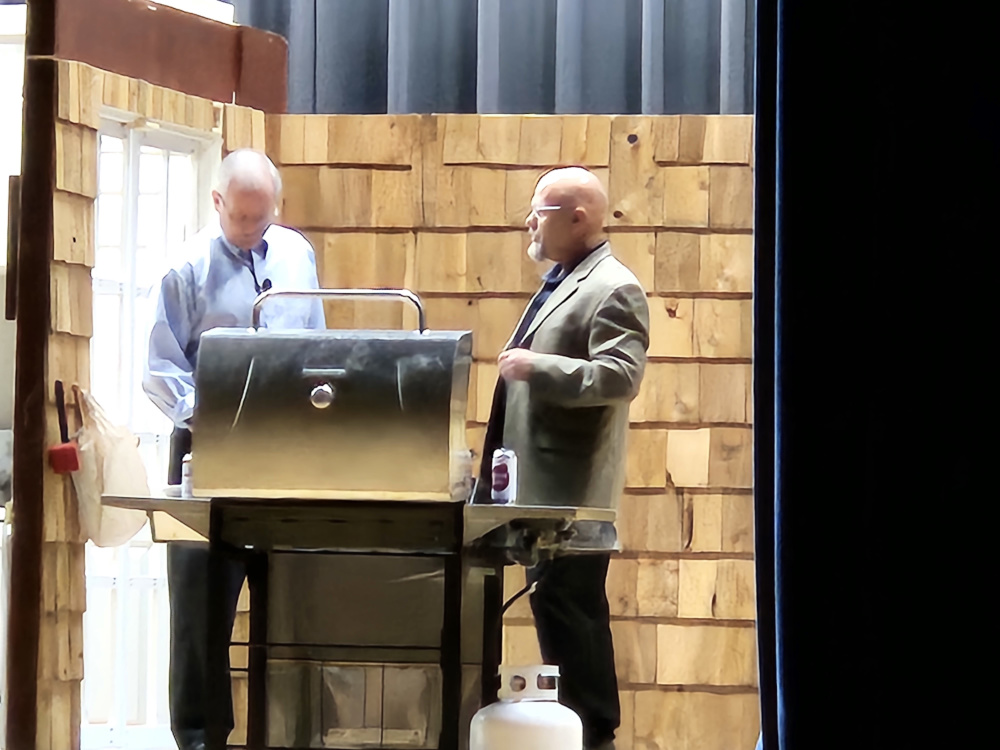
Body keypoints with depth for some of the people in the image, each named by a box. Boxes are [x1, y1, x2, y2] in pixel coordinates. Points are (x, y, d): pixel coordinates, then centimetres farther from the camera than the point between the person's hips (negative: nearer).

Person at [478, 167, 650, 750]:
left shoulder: (613, 290, -12)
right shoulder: (561, 281, 19)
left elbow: (621, 375, -24)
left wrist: (537, 367, -25)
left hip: (571, 491, -10)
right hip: (543, 485, 10)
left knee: (566, 607, -10)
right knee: (561, 607, 13)